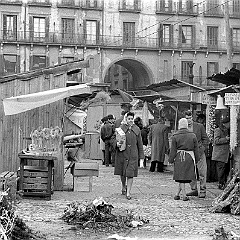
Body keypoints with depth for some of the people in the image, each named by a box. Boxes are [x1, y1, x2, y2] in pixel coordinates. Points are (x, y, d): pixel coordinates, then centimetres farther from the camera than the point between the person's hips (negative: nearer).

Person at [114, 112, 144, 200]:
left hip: (133, 155, 0)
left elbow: (140, 144, 9)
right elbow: (115, 139, 6)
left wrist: (141, 157, 6)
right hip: (122, 154, 0)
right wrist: (117, 144, -19)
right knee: (122, 173, 10)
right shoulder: (120, 128, 1)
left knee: (130, 173, -7)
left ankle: (128, 192, -2)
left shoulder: (137, 129, 6)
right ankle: (123, 187, 37)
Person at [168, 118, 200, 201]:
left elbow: (173, 150, -2)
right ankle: (178, 194, 8)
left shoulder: (175, 136, -3)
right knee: (186, 176, 8)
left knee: (181, 177, 5)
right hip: (189, 158, 1)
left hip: (179, 158, -1)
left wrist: (171, 160, 7)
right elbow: (196, 149, 6)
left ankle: (184, 195, 2)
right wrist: (196, 159, 14)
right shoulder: (192, 136, 1)